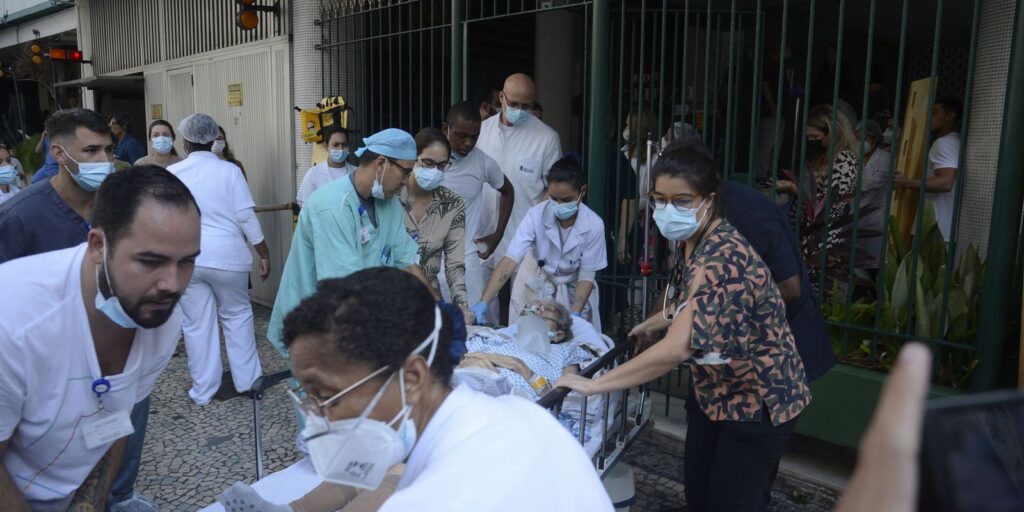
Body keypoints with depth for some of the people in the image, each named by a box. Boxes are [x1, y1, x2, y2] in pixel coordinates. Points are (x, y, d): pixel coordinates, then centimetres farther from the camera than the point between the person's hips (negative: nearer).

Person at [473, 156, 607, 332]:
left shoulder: (594, 225, -25)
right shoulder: (536, 215, -25)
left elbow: (587, 277, -16)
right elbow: (509, 261, -30)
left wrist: (574, 315, -28)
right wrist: (483, 302, -38)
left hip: (573, 289, 0)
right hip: (536, 283, 0)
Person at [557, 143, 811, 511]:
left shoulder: (722, 259, -34)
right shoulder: (689, 241, -5)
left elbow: (676, 349, -40)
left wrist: (593, 384, -35)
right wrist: (653, 323, 23)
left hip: (758, 398, -8)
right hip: (714, 390, 8)